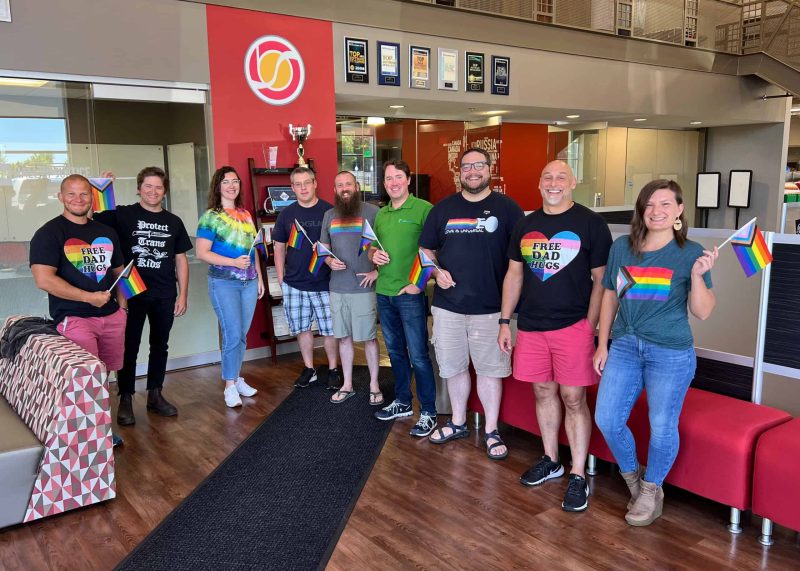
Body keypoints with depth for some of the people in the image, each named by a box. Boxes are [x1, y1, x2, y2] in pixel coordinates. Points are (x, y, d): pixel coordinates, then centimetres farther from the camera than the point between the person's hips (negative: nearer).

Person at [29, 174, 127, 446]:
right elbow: (44, 280, -16)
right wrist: (88, 297, -16)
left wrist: (122, 306, 9)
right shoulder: (49, 233, -6)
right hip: (74, 319, -6)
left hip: (112, 317, 6)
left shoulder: (106, 232, 13)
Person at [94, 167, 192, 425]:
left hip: (164, 297, 3)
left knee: (160, 346, 12)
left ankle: (155, 395, 25)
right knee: (129, 348, 2)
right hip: (132, 294, -3)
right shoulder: (123, 215, -1)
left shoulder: (174, 222, 8)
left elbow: (181, 260, 10)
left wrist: (183, 295, 5)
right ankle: (125, 400, 12)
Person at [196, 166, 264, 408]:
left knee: (242, 335, 11)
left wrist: (260, 277, 15)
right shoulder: (211, 217, -6)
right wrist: (233, 262, -22)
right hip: (224, 283, -5)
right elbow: (202, 253, -12)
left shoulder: (245, 214, 11)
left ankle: (236, 377, 25)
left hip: (249, 282, 6)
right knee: (233, 335, -7)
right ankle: (230, 386, 5)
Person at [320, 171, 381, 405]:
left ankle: (374, 385, 18)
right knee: (343, 337, 13)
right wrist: (329, 261, -3)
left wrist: (378, 271, -13)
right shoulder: (329, 215, 11)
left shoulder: (372, 212, -5)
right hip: (337, 288, 5)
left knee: (369, 338, 3)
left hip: (364, 288, -4)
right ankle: (347, 385, 25)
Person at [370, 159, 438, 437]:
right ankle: (402, 402, 32)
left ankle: (428, 412, 11)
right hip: (384, 292, 7)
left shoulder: (423, 209, -9)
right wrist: (373, 255, -1)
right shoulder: (381, 213, 13)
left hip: (410, 293, -7)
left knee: (418, 355, -2)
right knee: (395, 350, 17)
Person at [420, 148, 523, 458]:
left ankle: (491, 430, 20)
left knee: (490, 369, 5)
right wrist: (436, 270, -4)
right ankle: (458, 422, 33)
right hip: (447, 304, 3)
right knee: (453, 366, 14)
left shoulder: (507, 207, -1)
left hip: (489, 306, -3)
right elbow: (426, 249, 15)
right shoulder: (443, 208, 8)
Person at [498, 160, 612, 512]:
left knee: (573, 398, -1)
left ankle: (578, 476, 10)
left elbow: (601, 280, -4)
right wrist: (505, 321, 10)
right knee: (543, 392, 13)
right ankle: (550, 461, 29)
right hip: (531, 325, 5)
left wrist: (590, 326, -10)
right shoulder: (525, 225, 10)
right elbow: (514, 275, 13)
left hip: (573, 326, -4)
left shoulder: (590, 224, -4)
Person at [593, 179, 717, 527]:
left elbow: (702, 312, -6)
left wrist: (697, 275, -22)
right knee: (606, 420, 4)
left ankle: (651, 490, 30)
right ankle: (632, 475, 32)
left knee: (662, 426, 5)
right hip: (625, 346, 4)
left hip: (671, 353, -3)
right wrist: (603, 345, 11)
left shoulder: (691, 253, -5)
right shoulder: (622, 248, 4)